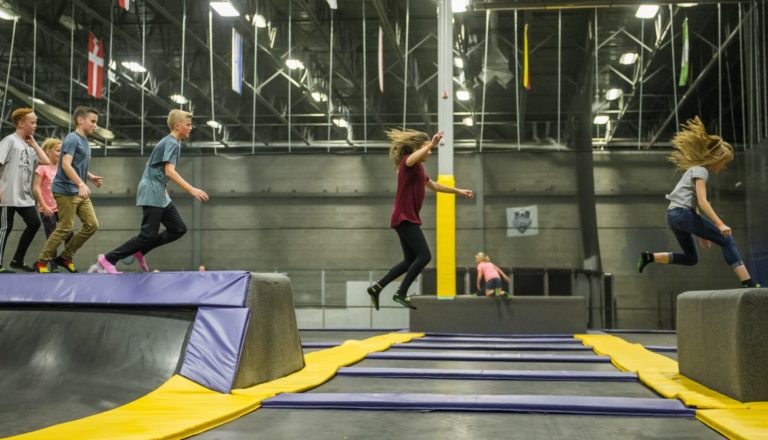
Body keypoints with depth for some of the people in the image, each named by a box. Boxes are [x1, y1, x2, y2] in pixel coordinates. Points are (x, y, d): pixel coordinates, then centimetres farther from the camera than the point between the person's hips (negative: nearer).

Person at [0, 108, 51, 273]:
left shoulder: (29, 145, 16)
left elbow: (45, 161, 7)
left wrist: (34, 144, 8)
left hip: (25, 196, 8)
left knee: (34, 224, 4)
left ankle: (17, 260, 13)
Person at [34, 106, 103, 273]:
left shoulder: (84, 141, 16)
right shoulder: (72, 138, -11)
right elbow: (66, 165, -22)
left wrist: (92, 178, 12)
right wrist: (81, 184, -31)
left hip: (80, 192, 9)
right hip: (66, 191, -9)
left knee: (92, 225, 3)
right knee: (65, 228, -8)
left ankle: (65, 257, 13)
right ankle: (42, 261, 5)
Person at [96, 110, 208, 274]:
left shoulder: (168, 142, 17)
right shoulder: (172, 143, -13)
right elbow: (170, 171, -26)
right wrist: (191, 190, -32)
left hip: (160, 196, 10)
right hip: (152, 195, -10)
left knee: (179, 229, 5)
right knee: (148, 235, -9)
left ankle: (140, 251, 12)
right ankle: (108, 258, -2)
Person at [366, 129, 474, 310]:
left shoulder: (418, 168, 19)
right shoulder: (407, 162, -9)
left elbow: (434, 186, 34)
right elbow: (413, 157, -36)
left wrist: (458, 191, 37)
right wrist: (431, 144, -48)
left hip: (407, 219, 10)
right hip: (404, 218, -10)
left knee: (410, 261, 11)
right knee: (424, 256, -12)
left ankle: (376, 287, 14)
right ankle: (401, 294, -8)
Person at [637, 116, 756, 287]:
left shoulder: (696, 169, 24)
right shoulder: (701, 171, -5)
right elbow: (702, 202, -17)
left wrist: (703, 232, 27)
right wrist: (720, 224, -26)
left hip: (673, 215, 10)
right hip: (683, 212, -10)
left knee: (691, 259, 16)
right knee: (726, 240, -11)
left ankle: (650, 257, 6)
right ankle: (748, 284, -18)